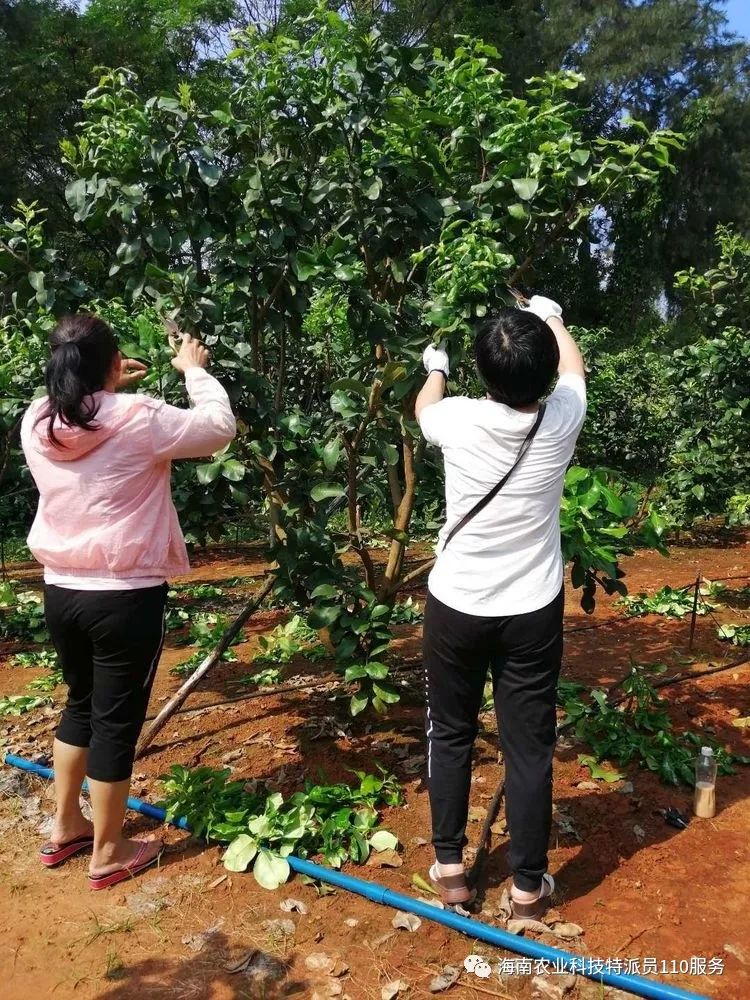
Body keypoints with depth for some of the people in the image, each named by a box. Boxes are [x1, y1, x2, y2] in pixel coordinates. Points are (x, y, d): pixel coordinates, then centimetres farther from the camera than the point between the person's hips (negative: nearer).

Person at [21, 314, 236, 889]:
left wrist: (109, 387, 21)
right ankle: (108, 854, 25)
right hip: (126, 596, -6)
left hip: (61, 591, 6)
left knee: (81, 703, 25)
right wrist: (195, 370, 6)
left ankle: (65, 828, 39)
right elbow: (219, 428, -6)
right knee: (116, 719, 8)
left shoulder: (37, 422, -1)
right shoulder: (138, 419, -17)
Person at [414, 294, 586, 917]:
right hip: (532, 613, 1)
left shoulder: (458, 420, -12)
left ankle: (450, 865, 29)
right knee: (530, 747, 10)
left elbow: (424, 404, 14)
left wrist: (436, 367, 35)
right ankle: (528, 885, 24)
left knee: (450, 735, 17)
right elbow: (573, 366, 15)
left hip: (456, 606, 0)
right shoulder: (561, 422, -9)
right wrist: (550, 315, 34)